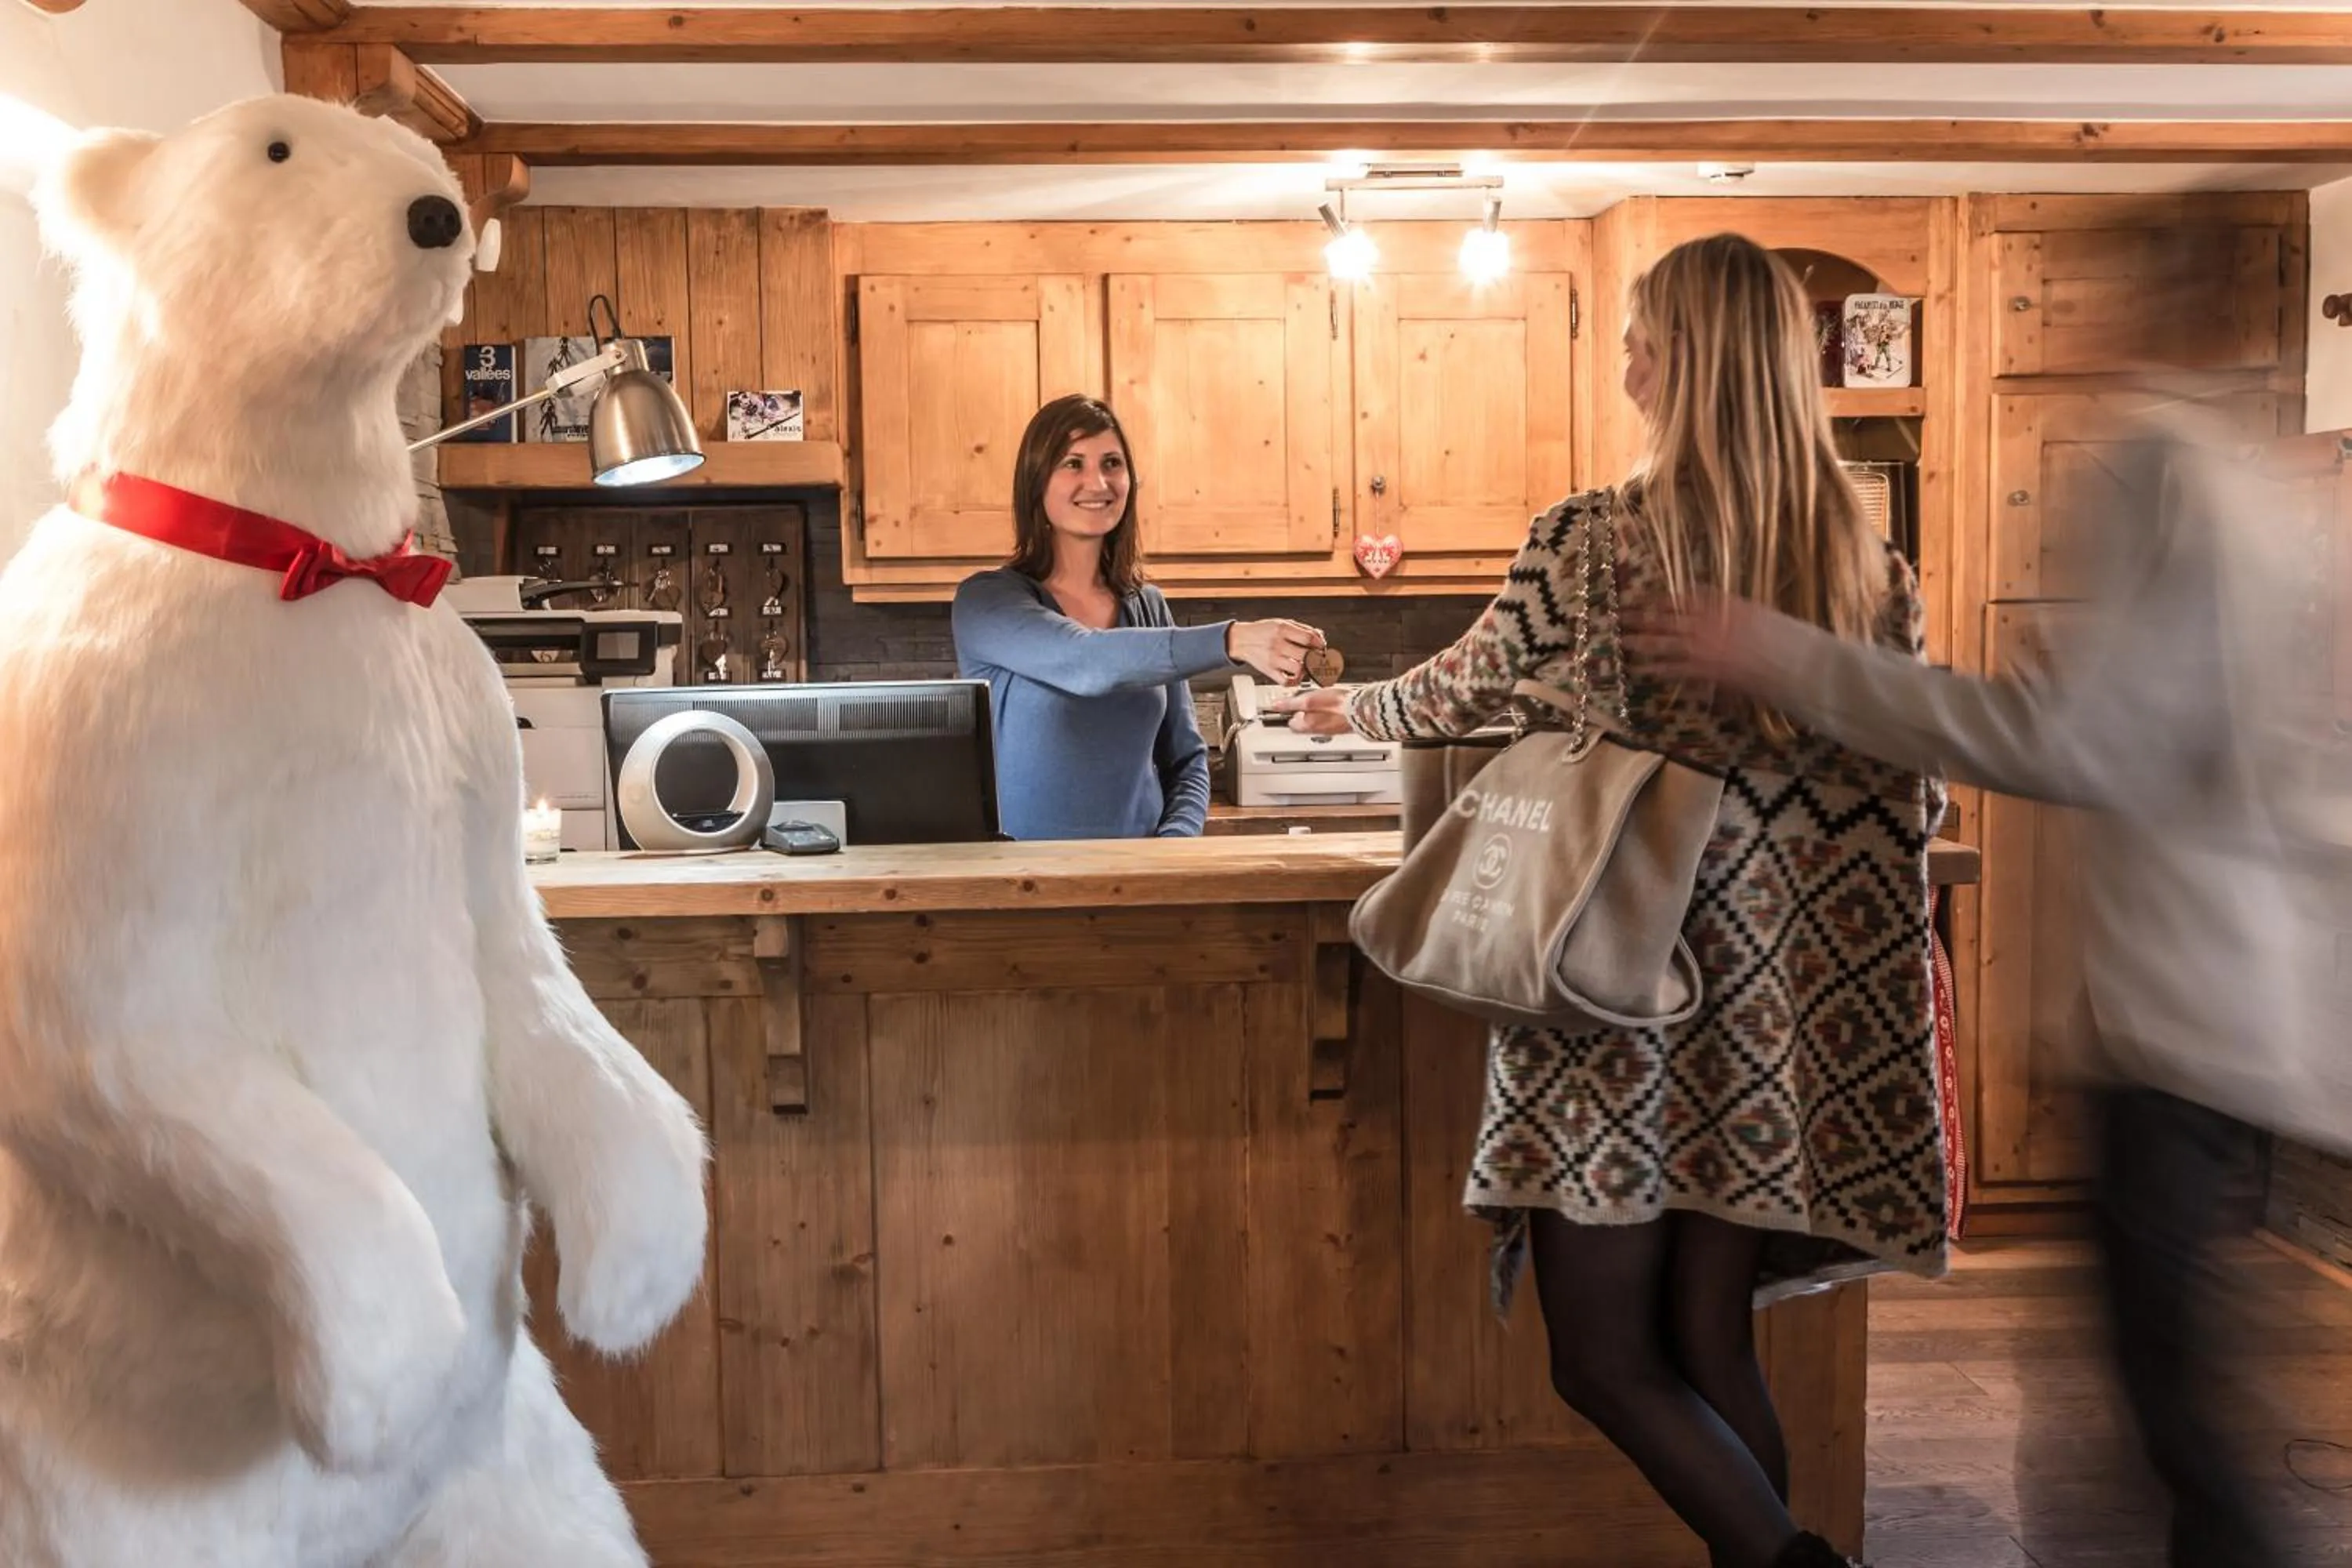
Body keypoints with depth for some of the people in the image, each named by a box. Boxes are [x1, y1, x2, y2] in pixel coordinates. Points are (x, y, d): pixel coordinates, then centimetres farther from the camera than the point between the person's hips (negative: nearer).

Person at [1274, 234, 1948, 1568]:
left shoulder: (1591, 542, -9)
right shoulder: (1869, 561, 2)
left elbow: (1463, 694, 6)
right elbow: (1914, 805, 6)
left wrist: (1350, 709, 26)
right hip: (1786, 1010, 5)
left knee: (1605, 1358, 7)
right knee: (1713, 1347, 16)